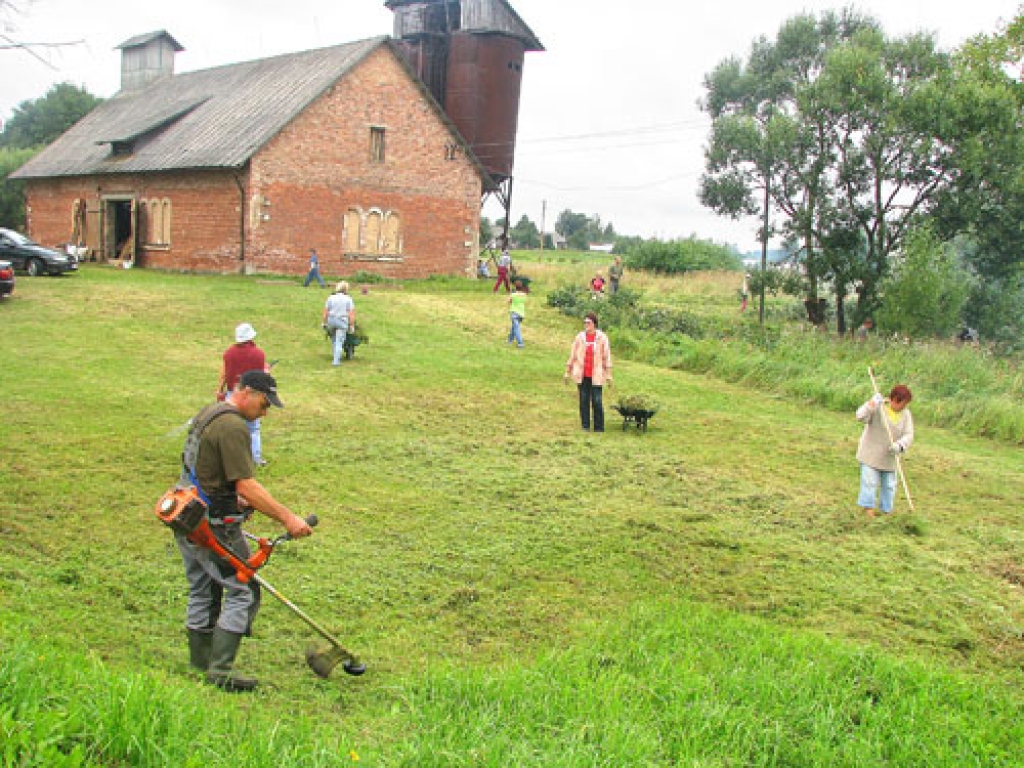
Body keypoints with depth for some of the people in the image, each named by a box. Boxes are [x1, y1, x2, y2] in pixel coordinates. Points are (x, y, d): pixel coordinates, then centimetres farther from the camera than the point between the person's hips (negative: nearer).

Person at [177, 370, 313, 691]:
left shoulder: (208, 413, 13)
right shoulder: (233, 427, -19)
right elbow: (246, 486, -24)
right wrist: (287, 517, -23)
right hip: (213, 525, -10)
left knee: (202, 591, 17)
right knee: (243, 592, -3)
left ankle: (200, 662, 26)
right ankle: (221, 669, -4)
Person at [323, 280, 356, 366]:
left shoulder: (331, 298, 4)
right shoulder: (348, 299, -2)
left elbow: (325, 312, 1)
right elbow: (351, 314, -7)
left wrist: (325, 323, 9)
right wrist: (352, 325, -2)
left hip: (331, 321, 3)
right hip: (342, 321, -3)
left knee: (335, 339, 23)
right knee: (339, 342, 0)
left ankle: (337, 358, 24)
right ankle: (336, 361, -6)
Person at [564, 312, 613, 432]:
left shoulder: (602, 337, 0)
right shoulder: (579, 337, 5)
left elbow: (606, 356, 1)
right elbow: (572, 355, 10)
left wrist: (608, 375, 0)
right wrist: (567, 372, 10)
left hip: (596, 375, -2)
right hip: (582, 375, 2)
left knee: (597, 401, -5)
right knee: (584, 401, 5)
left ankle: (599, 428, 3)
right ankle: (585, 426, 13)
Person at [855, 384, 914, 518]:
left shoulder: (906, 414, -2)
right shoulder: (878, 408, -15)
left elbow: (908, 435, -7)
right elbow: (861, 417, -28)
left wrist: (899, 446, -28)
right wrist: (872, 404, -43)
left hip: (889, 457, 5)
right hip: (871, 454, -5)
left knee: (889, 485, 10)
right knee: (870, 482, -8)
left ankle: (886, 511, 22)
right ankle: (868, 509, 2)